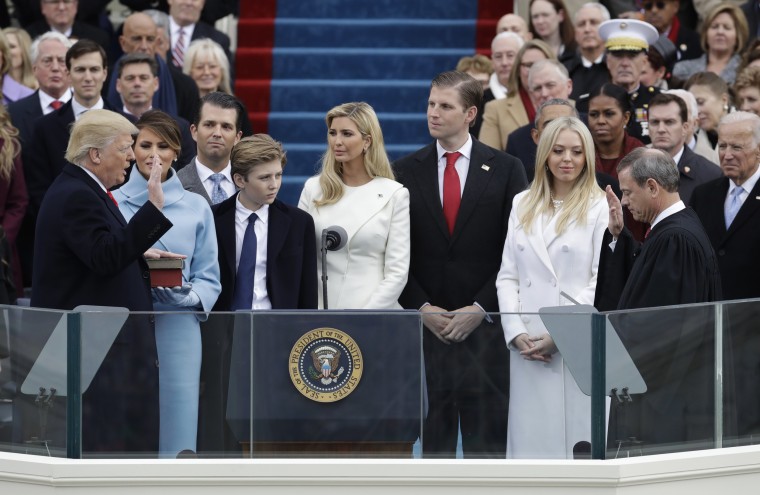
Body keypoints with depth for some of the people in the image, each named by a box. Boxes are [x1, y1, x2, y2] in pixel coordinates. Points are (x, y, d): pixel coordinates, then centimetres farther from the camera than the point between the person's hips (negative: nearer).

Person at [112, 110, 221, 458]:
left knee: (176, 441, -3)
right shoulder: (112, 203, 6)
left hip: (177, 323, 1)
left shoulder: (196, 208, 10)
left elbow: (209, 280, 10)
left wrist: (186, 295, -10)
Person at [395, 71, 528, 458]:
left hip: (484, 323, -1)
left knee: (486, 436, -1)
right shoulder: (406, 172, 7)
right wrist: (423, 309, -6)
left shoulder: (505, 170, 3)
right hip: (425, 325, 1)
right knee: (433, 435, 4)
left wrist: (480, 310, -9)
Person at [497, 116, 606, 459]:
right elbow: (507, 275, 12)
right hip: (528, 347, 4)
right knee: (530, 440, 2)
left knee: (578, 437, -5)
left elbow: (601, 282, -6)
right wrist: (516, 332, -2)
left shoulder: (599, 208, 0)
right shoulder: (523, 205, 15)